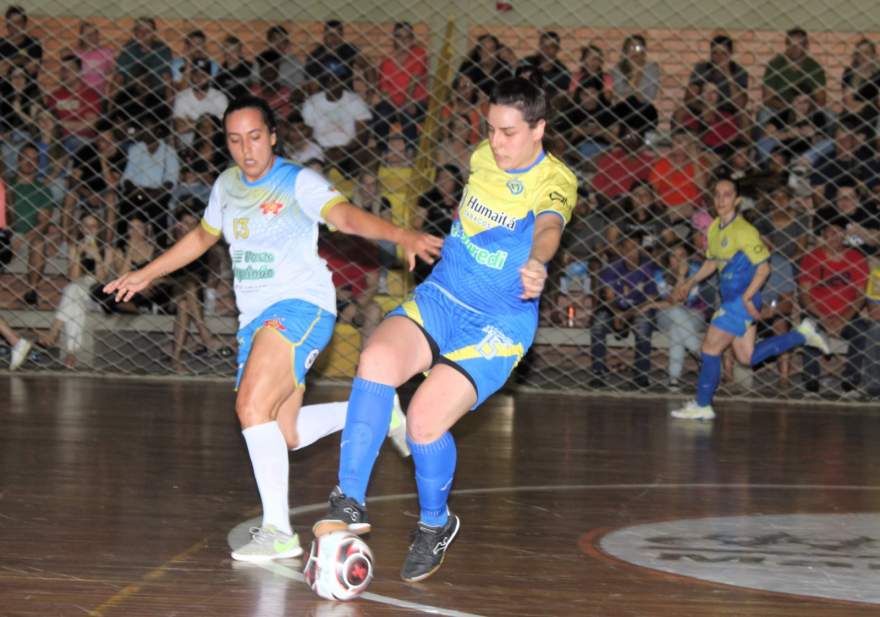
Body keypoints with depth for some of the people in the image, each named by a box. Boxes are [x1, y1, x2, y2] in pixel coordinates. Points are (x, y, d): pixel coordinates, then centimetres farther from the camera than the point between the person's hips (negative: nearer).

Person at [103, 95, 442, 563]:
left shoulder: (298, 182, -8)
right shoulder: (228, 185, 13)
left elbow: (345, 216, -25)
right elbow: (203, 236, 30)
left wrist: (402, 236, -43)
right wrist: (145, 275, 35)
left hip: (300, 304, -8)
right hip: (256, 316, 8)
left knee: (253, 405, -26)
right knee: (281, 435, 8)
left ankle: (278, 530, -22)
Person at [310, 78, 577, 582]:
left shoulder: (555, 182, -13)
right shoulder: (483, 158, 5)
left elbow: (548, 227, -36)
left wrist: (536, 263, -56)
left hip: (498, 326, -4)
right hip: (438, 299, 5)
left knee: (425, 421, -22)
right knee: (378, 359, -28)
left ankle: (436, 525, 9)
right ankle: (350, 503, -24)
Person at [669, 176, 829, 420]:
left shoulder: (744, 231, -16)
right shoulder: (714, 228, 9)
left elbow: (763, 267, -17)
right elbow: (712, 262, 24)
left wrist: (747, 298, -23)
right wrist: (688, 284, 18)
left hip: (742, 300, -9)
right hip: (731, 299, 9)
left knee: (710, 347, -6)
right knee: (748, 357, 11)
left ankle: (702, 406, 5)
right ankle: (802, 335, 22)